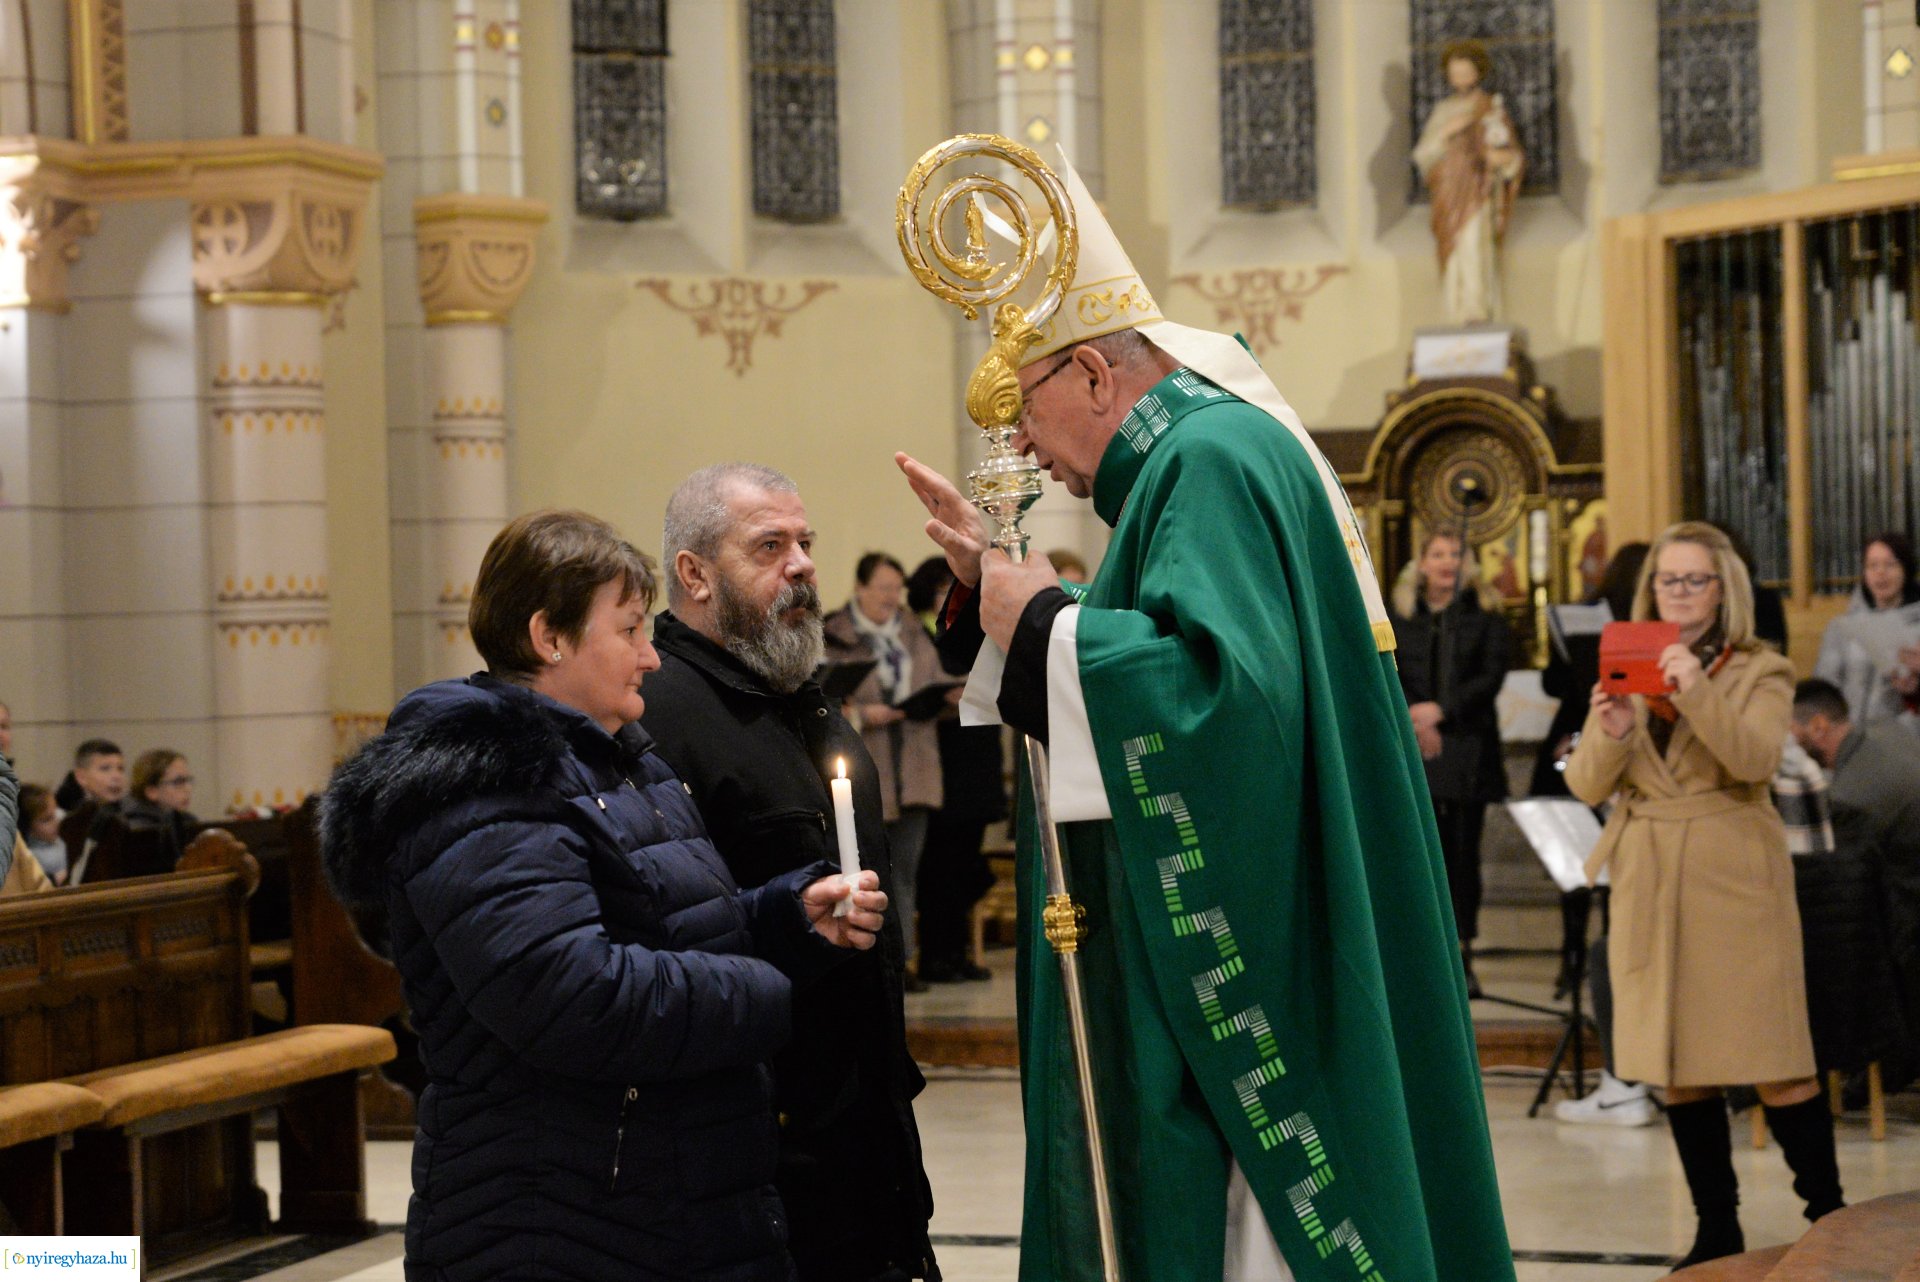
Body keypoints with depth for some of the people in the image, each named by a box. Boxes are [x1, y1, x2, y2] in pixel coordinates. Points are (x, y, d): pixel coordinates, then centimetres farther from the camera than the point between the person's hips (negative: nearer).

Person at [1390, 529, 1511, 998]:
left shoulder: (1486, 620, 9)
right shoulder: (1397, 618, 12)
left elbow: (1491, 678, -2)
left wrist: (1441, 710, -13)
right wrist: (1412, 722, -11)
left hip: (1467, 752, 0)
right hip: (1409, 752, 1)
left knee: (1462, 851, -1)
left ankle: (1461, 957, 3)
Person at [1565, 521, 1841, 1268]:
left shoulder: (1760, 673, 3)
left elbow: (1755, 760, -16)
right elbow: (1587, 786, 4)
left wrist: (1698, 692, -30)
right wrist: (1610, 733, -17)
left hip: (1734, 880, -4)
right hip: (1649, 884, 4)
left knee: (1772, 1065, -6)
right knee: (1677, 1067, 6)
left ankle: (1828, 1214, 7)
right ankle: (1716, 1228, 15)